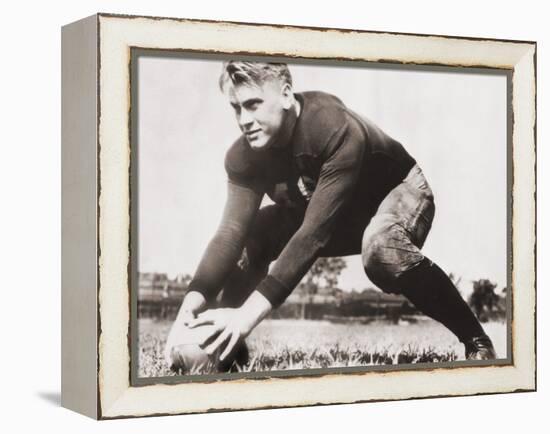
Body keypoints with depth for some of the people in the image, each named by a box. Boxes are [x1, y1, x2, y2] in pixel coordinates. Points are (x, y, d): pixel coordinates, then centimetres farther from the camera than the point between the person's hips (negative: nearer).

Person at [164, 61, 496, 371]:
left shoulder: (338, 130, -38)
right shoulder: (244, 155, -18)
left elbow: (314, 232, -44)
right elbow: (232, 229, -25)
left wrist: (252, 310, -51)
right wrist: (194, 299, -43)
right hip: (334, 216, 6)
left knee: (381, 247, -40)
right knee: (251, 235, -16)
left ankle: (477, 341, -25)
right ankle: (228, 351, -2)